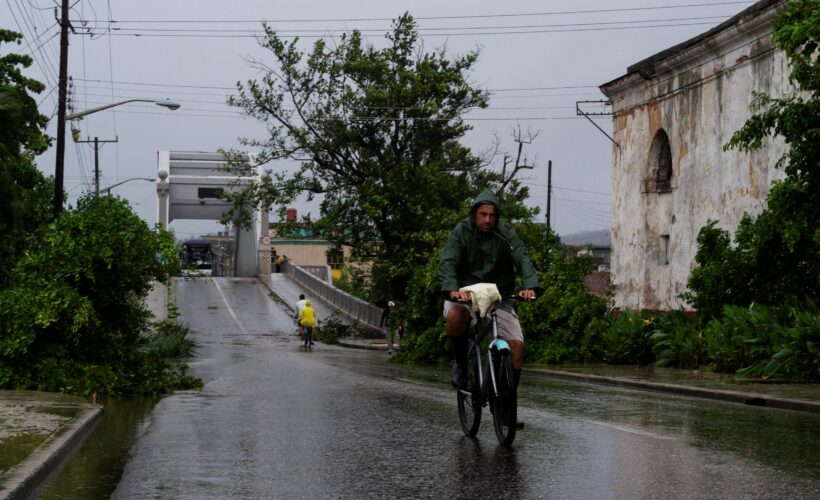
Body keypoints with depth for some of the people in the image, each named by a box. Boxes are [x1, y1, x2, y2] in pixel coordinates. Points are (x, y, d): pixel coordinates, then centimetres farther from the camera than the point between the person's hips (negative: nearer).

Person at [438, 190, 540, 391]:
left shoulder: (506, 233, -5)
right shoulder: (461, 231, -8)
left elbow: (522, 259, -17)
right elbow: (447, 262, -20)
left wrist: (530, 286, -38)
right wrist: (452, 289, -40)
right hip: (466, 294, -1)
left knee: (517, 344, -15)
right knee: (454, 316, -35)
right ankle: (461, 362, -8)